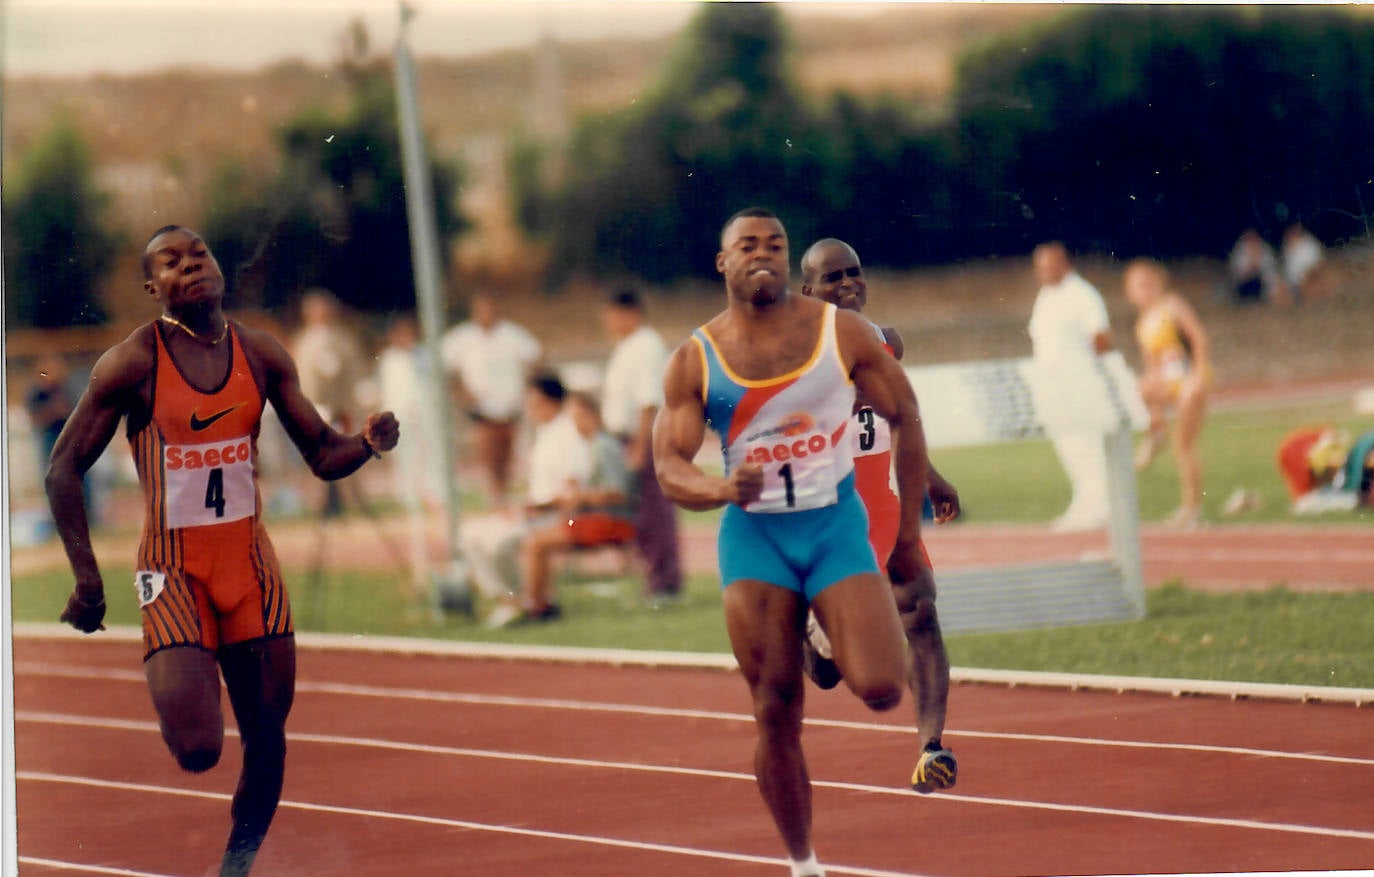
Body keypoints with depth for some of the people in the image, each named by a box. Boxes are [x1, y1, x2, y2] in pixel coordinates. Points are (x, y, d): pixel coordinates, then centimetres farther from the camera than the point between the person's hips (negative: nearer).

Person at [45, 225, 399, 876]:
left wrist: (368, 443, -16)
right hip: (173, 568, -4)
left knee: (267, 737, 4)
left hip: (250, 561, 4)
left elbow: (323, 455, 7)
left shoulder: (261, 355, 3)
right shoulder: (132, 364, -10)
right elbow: (64, 471, -5)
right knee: (196, 750, -15)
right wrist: (87, 578, -12)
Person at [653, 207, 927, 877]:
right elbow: (668, 465, -5)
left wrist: (909, 537, 5)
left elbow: (905, 419, 5)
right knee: (776, 714, -3)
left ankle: (842, 641, 19)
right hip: (753, 538, 0)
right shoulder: (694, 361, -2)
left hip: (837, 526, 0)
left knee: (880, 689, -17)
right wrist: (720, 489, -28)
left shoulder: (843, 334, -3)